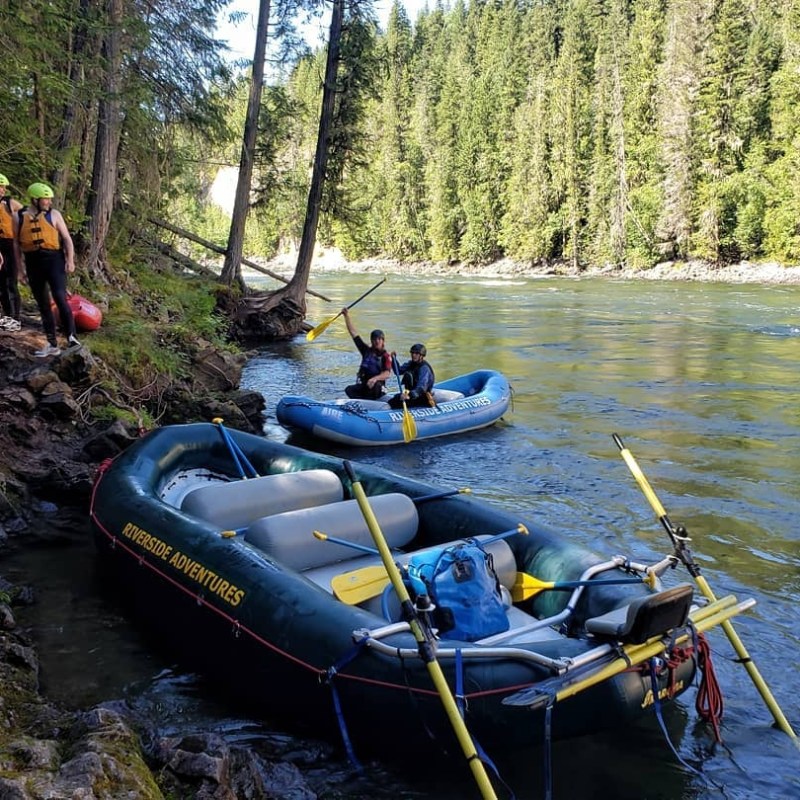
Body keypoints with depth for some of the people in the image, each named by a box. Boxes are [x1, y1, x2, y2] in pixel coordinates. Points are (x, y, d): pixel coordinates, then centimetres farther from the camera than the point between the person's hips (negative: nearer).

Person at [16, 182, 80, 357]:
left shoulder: (54, 214, 3)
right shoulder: (20, 217, 8)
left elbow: (67, 238, 2)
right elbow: (17, 243, 12)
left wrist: (70, 260, -8)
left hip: (53, 260, -3)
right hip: (33, 263, 3)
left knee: (60, 299, -18)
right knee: (43, 305, 8)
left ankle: (71, 337, -10)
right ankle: (52, 344, 14)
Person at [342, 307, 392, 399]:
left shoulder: (386, 356, -6)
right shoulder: (367, 350, 10)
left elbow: (387, 374, -22)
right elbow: (353, 333, 12)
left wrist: (375, 378, -42)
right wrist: (347, 316, 8)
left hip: (378, 388, -4)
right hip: (363, 386, 5)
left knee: (376, 385, -38)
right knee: (349, 389, -22)